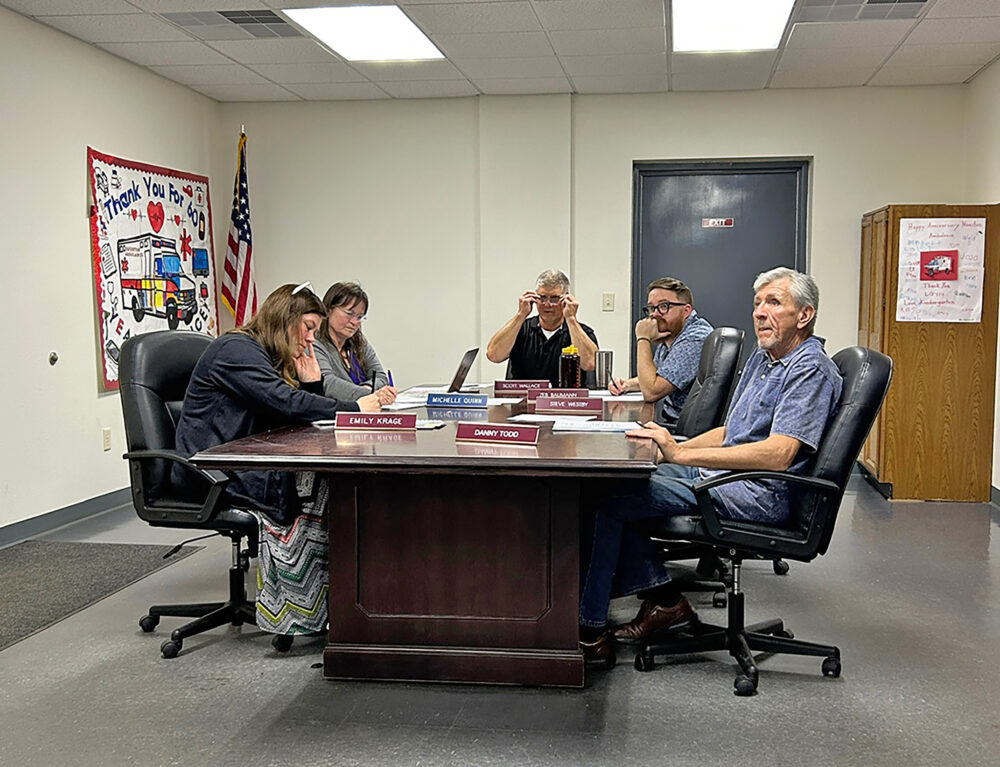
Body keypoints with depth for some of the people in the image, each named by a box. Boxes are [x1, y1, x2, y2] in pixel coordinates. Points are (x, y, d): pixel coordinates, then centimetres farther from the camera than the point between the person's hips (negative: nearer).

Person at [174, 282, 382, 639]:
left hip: (240, 466, 9)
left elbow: (299, 419, 17)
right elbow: (285, 403, -23)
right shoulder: (237, 349, -11)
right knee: (320, 485, -23)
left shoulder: (274, 359, 19)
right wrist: (353, 408, -19)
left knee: (327, 474, -14)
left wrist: (312, 382, 1)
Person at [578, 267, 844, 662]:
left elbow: (777, 455, -27)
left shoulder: (811, 369, -14)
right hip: (722, 472, 10)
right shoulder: (762, 356, 17)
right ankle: (663, 600, 2)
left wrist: (682, 455, -29)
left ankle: (588, 630, -6)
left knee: (607, 499, -16)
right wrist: (669, 449, 6)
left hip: (761, 493, -10)